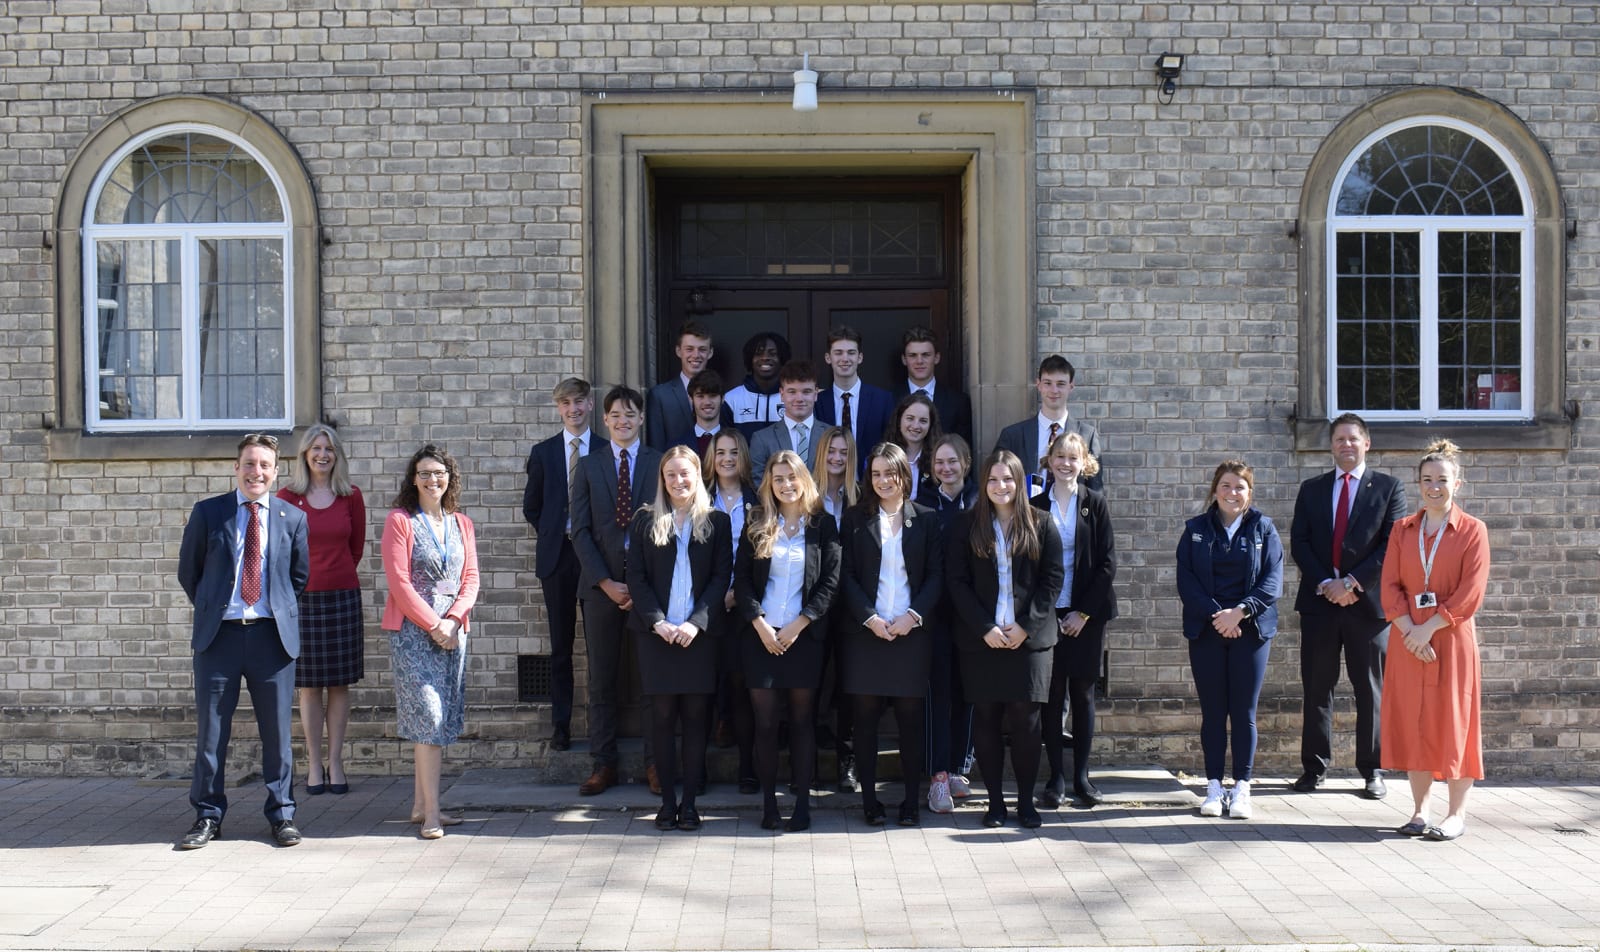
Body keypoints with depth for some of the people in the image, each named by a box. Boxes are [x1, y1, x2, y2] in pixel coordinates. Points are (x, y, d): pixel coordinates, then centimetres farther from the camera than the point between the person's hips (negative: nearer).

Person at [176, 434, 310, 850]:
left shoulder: (292, 518, 7)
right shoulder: (207, 513, 5)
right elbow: (188, 572, 12)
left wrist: (280, 610, 10)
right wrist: (211, 612, 12)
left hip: (272, 635, 0)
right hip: (218, 634, 0)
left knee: (277, 730, 4)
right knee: (210, 729, 4)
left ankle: (281, 814, 15)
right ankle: (208, 816, 15)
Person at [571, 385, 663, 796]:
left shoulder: (661, 464, 5)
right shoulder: (589, 466, 9)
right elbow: (580, 530, 4)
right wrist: (605, 582, -7)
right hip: (602, 586, 1)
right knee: (601, 680, 4)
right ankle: (603, 765, 10)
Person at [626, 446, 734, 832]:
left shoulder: (716, 521, 6)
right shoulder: (646, 521, 7)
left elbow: (722, 577, 0)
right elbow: (636, 577, 3)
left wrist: (696, 622, -12)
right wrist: (657, 622, -10)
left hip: (699, 633, 0)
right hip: (655, 632, 1)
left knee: (695, 715, 1)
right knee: (663, 715, 2)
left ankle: (689, 801, 6)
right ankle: (667, 800, 8)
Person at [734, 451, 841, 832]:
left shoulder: (821, 524, 4)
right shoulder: (757, 525, 7)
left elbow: (831, 581, -1)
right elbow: (742, 579, 3)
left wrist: (799, 624, -9)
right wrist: (760, 624, -9)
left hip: (804, 636, -1)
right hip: (761, 636, 1)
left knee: (802, 720, 2)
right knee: (765, 722, 1)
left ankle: (802, 802, 8)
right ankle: (768, 803, 9)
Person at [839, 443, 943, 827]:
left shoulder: (926, 519, 8)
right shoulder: (855, 519, 7)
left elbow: (936, 575, 4)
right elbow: (846, 576, 2)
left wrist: (913, 616, -10)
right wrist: (871, 619, -10)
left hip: (911, 632, 0)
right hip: (864, 632, 0)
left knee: (911, 717, 1)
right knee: (865, 717, 1)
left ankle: (911, 802, 9)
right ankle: (870, 801, 9)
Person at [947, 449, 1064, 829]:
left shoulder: (1041, 526, 4)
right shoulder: (967, 526, 5)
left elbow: (1052, 580, 2)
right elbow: (958, 582, 0)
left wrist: (1026, 625, -9)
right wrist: (985, 628, -10)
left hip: (1029, 638, 0)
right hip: (980, 640, 1)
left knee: (1026, 720, -1)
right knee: (986, 719, 3)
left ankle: (1026, 800, 10)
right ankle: (995, 800, 12)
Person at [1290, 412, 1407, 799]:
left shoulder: (1388, 488, 5)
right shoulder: (1312, 489, 12)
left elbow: (1392, 546, -4)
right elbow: (1299, 542, 4)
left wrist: (1353, 582, -12)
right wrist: (1325, 584, -9)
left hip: (1368, 600, -2)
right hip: (1320, 599, 2)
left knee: (1370, 690, 3)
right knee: (1316, 687, 5)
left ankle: (1372, 770, 10)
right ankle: (1314, 766, 12)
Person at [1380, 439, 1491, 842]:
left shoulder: (1472, 530, -1)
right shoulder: (1402, 529, 9)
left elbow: (1470, 594, -9)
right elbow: (1390, 586, 3)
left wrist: (1429, 629, -14)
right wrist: (1410, 631, -11)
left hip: (1452, 639, -3)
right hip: (1408, 639, 3)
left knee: (1453, 722, 0)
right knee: (1412, 722, 4)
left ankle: (1457, 815, 7)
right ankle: (1420, 810, 13)